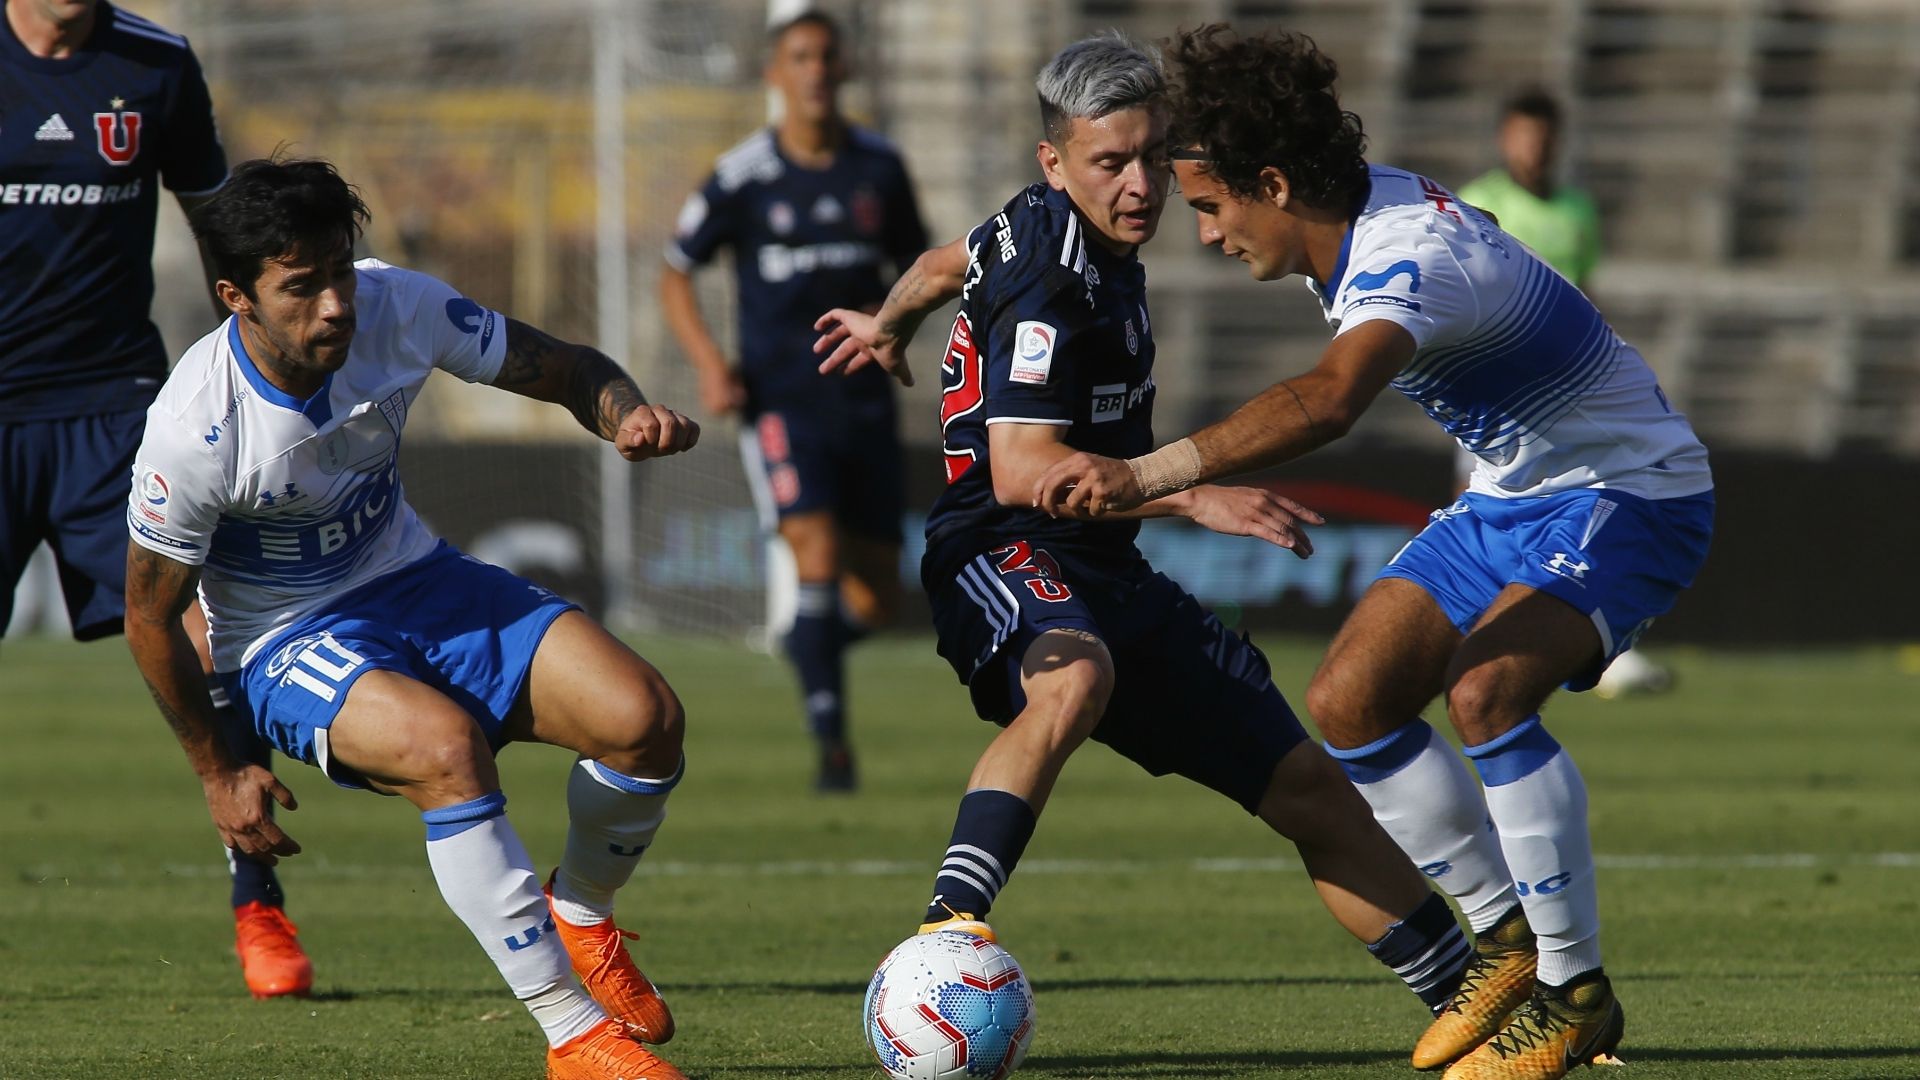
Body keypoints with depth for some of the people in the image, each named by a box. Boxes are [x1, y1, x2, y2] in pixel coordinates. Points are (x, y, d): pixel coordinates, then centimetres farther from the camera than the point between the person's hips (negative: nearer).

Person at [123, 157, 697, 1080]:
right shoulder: (192, 431, -26)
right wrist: (216, 774, -4)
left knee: (643, 718, -16)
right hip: (284, 644, -5)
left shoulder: (395, 308, -16)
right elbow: (150, 618, -11)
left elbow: (562, 369, -2)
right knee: (446, 744, -37)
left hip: (414, 580, 5)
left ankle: (579, 912, 17)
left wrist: (628, 415, -25)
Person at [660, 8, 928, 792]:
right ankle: (831, 742, -15)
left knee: (877, 599, 4)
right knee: (819, 555, -21)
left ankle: (807, 638, 38)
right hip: (781, 398, -4)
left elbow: (915, 262, 17)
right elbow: (676, 271, 6)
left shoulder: (879, 167, 5)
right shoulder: (744, 177, -4)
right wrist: (708, 362, -9)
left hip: (863, 398, 4)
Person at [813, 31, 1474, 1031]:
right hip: (1005, 558, -9)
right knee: (1074, 678, -45)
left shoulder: (1043, 229, 10)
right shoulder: (1053, 280, -19)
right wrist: (1193, 496, -32)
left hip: (1103, 572, 9)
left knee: (1308, 786, 6)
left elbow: (945, 263, 32)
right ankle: (948, 931, -51)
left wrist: (887, 325, 53)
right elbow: (1019, 469, -27)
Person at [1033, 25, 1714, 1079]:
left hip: (1627, 493, -10)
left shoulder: (1408, 264, -33)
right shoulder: (1371, 199, -5)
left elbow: (1328, 400, -55)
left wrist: (1151, 473, -66)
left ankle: (1575, 991, -17)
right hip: (1508, 495, 10)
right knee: (1349, 698, -2)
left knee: (1484, 690, -32)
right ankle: (1507, 938, 15)